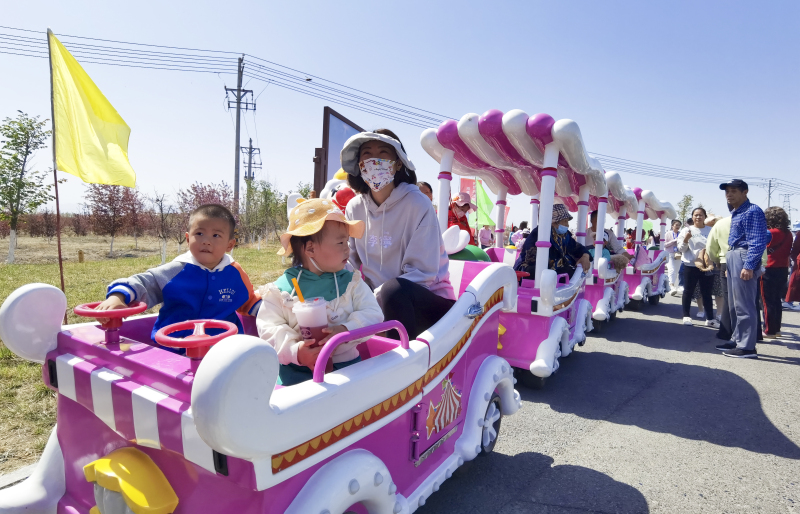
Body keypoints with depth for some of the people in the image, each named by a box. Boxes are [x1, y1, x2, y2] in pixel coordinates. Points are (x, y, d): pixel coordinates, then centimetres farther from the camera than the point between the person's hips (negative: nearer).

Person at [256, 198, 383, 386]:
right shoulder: (282, 288, 0)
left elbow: (373, 314, -3)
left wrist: (346, 330, -22)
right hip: (297, 368, -1)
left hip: (345, 363, 2)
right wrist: (294, 351, -21)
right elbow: (269, 327, -4)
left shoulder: (352, 282, 4)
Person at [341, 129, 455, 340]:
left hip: (427, 300, -4)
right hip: (377, 300, 4)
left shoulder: (417, 203, -13)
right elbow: (349, 262, 4)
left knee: (394, 289, -35)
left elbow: (422, 271, -17)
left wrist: (374, 296, -25)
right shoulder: (354, 208, 2)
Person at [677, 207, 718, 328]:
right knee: (688, 291, 5)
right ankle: (686, 316, 15)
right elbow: (681, 249, 0)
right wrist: (686, 240, -17)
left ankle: (710, 319, 14)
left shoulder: (711, 230, 6)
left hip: (707, 266, 2)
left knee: (707, 293, 8)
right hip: (690, 265, -2)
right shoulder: (686, 230, 2)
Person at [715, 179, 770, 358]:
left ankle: (747, 347, -3)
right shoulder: (735, 214, 19)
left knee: (744, 306, -8)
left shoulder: (752, 211, -11)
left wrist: (749, 266, -25)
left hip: (744, 259, -10)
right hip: (733, 258, 10)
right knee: (734, 305, 15)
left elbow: (758, 242, -19)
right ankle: (737, 340, 25)